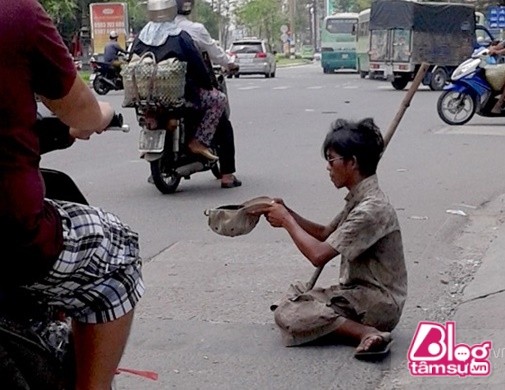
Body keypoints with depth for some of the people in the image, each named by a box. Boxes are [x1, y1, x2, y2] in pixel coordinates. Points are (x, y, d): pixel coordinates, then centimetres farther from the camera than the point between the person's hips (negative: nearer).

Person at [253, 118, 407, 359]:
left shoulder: (371, 209, -23)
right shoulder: (359, 199, 8)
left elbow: (319, 255, -26)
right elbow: (326, 234, 21)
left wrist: (287, 221, -11)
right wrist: (287, 214, 5)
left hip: (378, 303, -10)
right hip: (357, 292, 10)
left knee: (287, 315, -16)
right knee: (290, 301, 7)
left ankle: (369, 333, -18)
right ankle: (367, 329, -2)